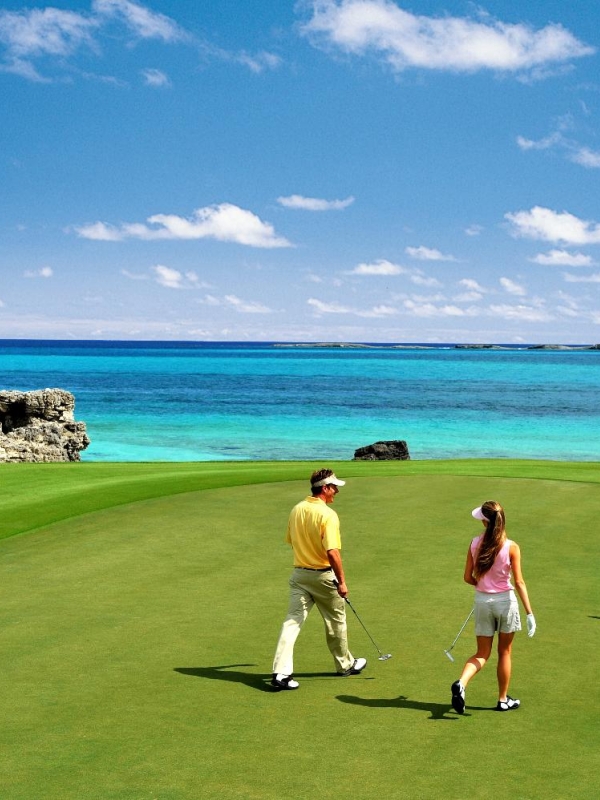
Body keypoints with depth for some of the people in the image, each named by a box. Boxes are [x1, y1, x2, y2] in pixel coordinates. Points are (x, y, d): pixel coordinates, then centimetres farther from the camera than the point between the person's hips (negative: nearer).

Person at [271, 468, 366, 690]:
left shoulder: (296, 510, 3)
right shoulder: (328, 515, -19)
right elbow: (332, 552, -24)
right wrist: (342, 581, -17)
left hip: (299, 574, 5)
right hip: (323, 576, -5)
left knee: (292, 621, 0)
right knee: (336, 621, 15)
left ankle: (281, 672, -10)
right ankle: (345, 664, 32)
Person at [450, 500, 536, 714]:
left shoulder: (475, 544, -6)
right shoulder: (511, 547, -13)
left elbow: (468, 577, -2)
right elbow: (519, 581, -14)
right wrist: (529, 612, -11)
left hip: (482, 601, 2)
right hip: (505, 600, -2)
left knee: (482, 654, 12)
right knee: (504, 652, 16)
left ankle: (461, 683, -14)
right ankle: (503, 700, 26)